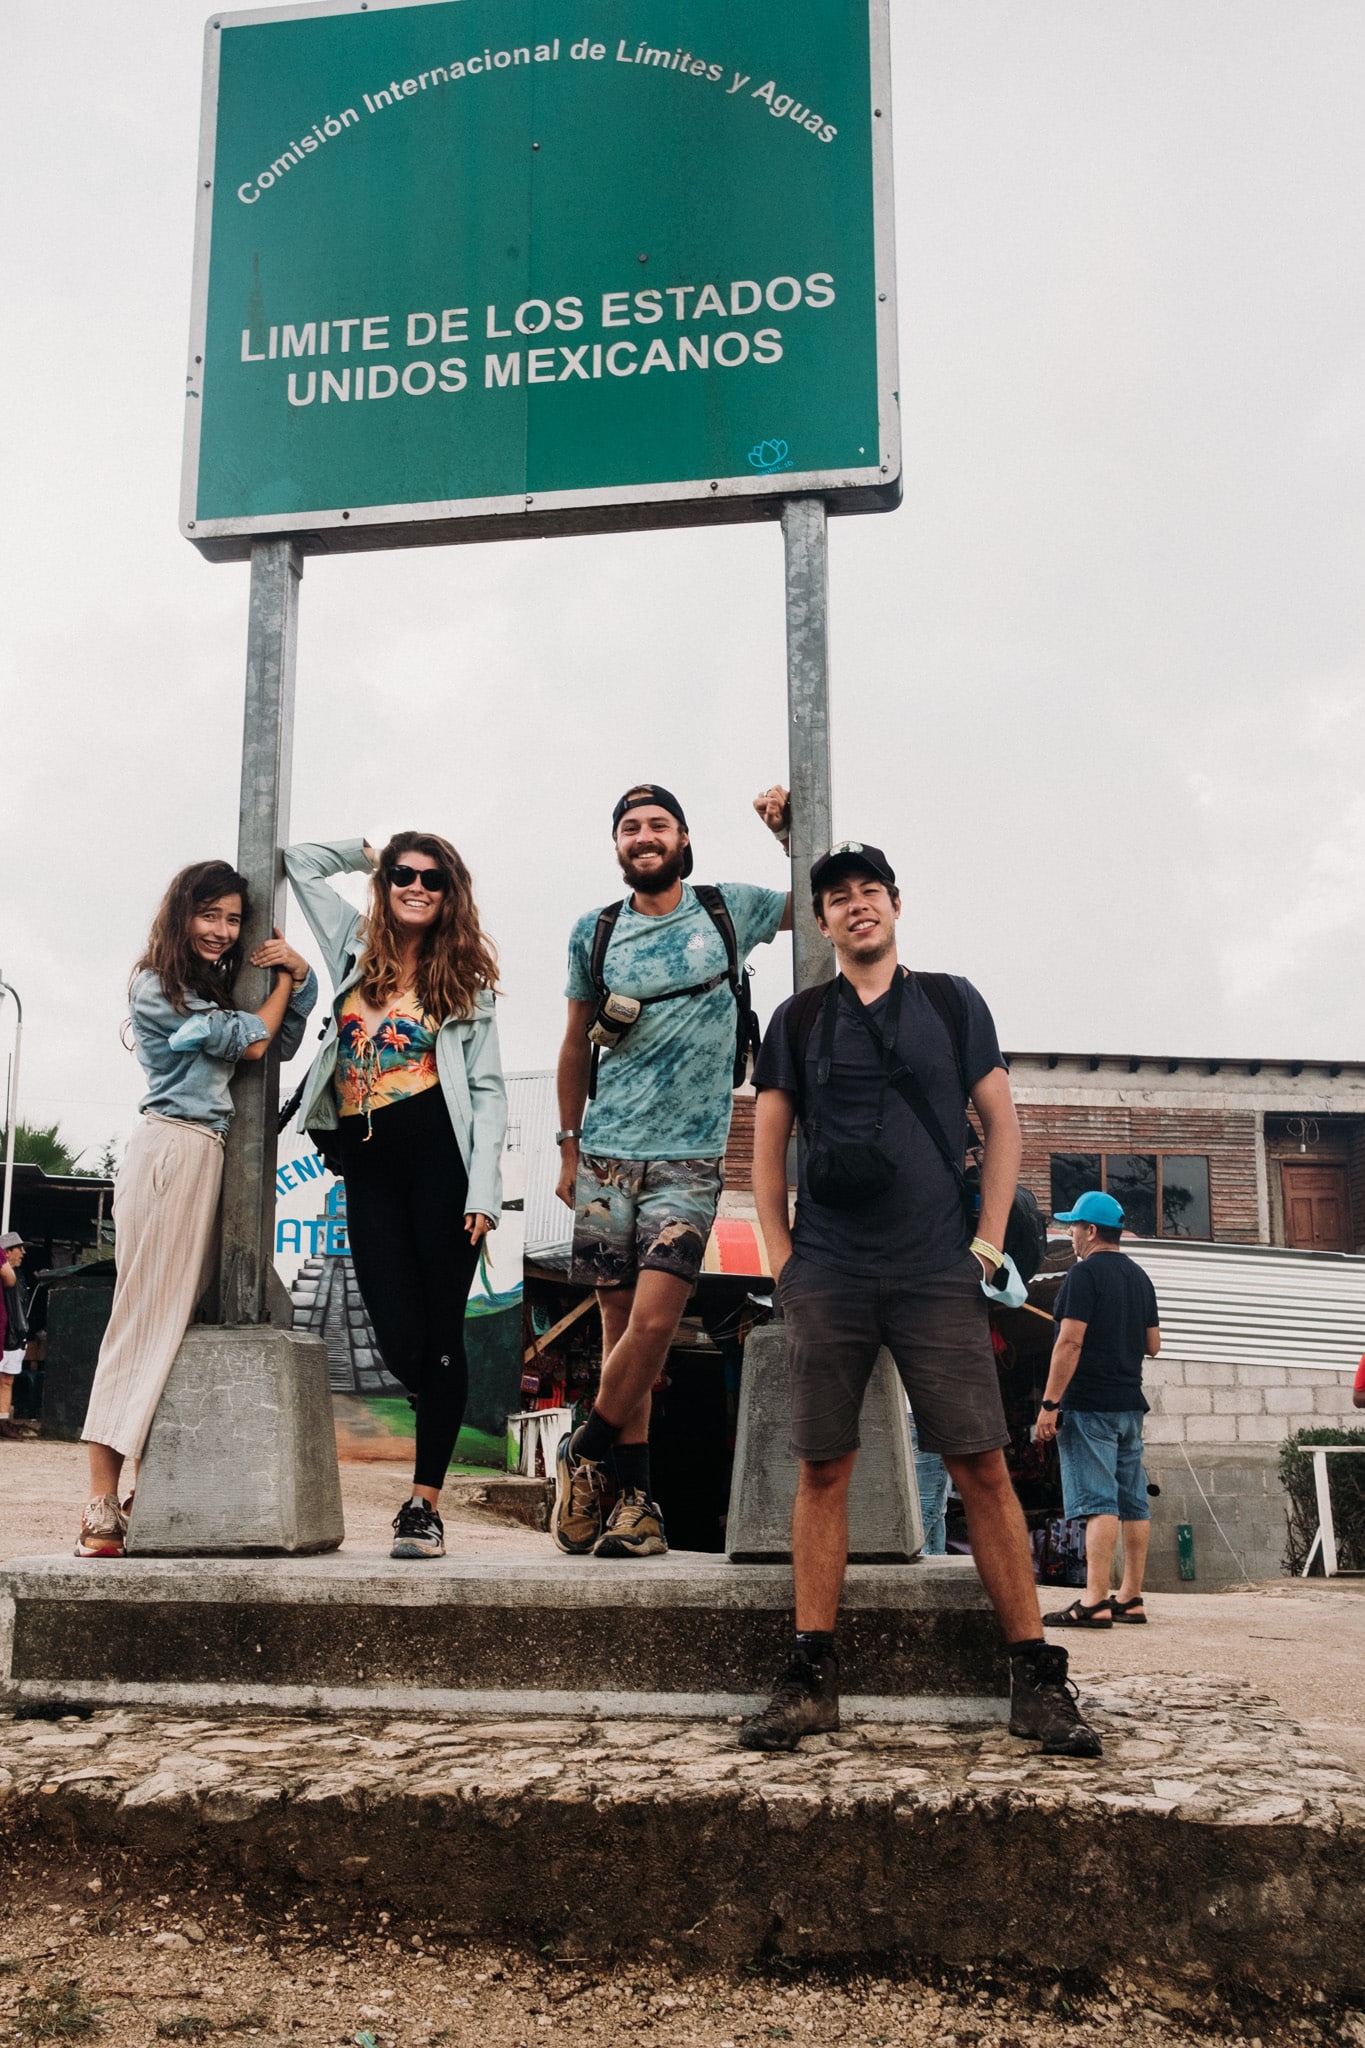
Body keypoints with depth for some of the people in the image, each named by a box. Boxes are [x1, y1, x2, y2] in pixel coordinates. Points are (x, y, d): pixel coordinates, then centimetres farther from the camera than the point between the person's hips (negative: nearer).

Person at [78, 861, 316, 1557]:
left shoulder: (217, 990, 24)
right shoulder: (156, 987, -2)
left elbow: (284, 1043, 20)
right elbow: (251, 1041, -4)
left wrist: (299, 975, 9)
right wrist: (281, 979, 11)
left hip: (208, 1158, 8)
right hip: (171, 1153, -8)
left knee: (180, 1322, 1)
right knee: (146, 1322, -11)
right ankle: (101, 1511, -11)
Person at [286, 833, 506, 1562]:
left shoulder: (465, 976, 7)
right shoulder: (355, 948, 15)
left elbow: (488, 1090, 2)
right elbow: (298, 859, 24)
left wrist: (483, 1190, -9)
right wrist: (369, 851, 24)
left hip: (440, 1159, -3)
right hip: (368, 1167, 3)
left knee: (438, 1334, -3)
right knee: (399, 1341, -2)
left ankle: (424, 1502, 3)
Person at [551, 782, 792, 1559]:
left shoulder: (730, 910, 6)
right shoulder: (595, 933, 8)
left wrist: (791, 833, 3)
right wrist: (568, 1145, 15)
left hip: (689, 1159, -1)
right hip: (607, 1154, 2)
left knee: (653, 1322, -14)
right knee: (622, 1325, 2)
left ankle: (585, 1453, 8)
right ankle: (638, 1497, 12)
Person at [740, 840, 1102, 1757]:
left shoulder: (952, 1002, 10)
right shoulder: (798, 1020, 10)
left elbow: (1002, 1124, 9)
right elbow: (767, 1146, 11)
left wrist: (987, 1243, 1)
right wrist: (782, 1259, 3)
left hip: (939, 1276, -1)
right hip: (826, 1281, 1)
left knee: (984, 1469, -5)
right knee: (823, 1470, 1)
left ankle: (1037, 1677, 4)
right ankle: (812, 1677, 8)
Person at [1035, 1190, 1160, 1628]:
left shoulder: (1084, 1274, -11)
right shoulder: (1139, 1276, 14)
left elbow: (1070, 1341, -18)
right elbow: (1153, 1345, 17)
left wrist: (1050, 1403, -17)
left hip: (1088, 1406, -8)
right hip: (1129, 1404, 8)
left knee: (1097, 1502, -12)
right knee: (1133, 1503, 9)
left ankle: (1095, 1602, -15)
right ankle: (1130, 1598, 14)